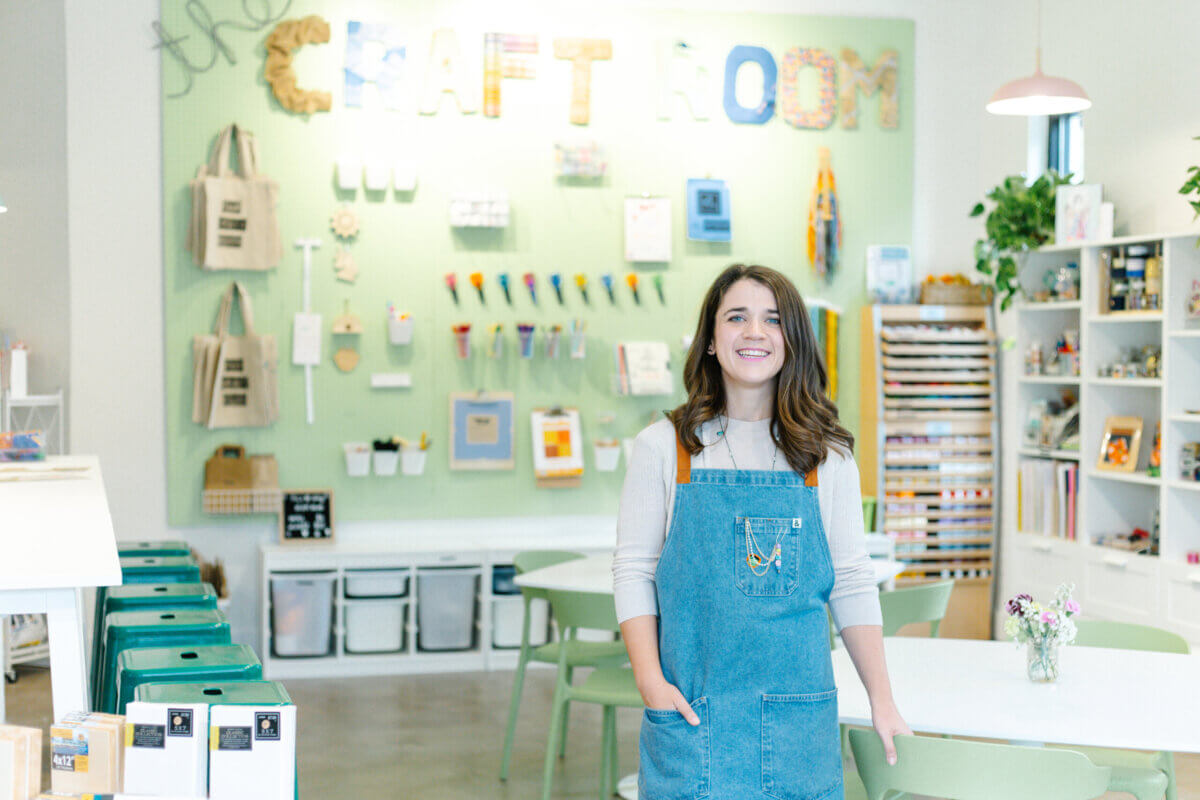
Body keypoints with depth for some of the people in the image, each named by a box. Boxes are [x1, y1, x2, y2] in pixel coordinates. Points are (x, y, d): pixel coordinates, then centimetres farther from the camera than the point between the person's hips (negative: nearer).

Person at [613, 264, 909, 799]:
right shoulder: (663, 447, 1)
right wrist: (650, 680, -10)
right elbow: (633, 570, 1)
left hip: (799, 715, 2)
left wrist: (882, 700, 3)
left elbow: (851, 583, 6)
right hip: (692, 711, -1)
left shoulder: (827, 454, 5)